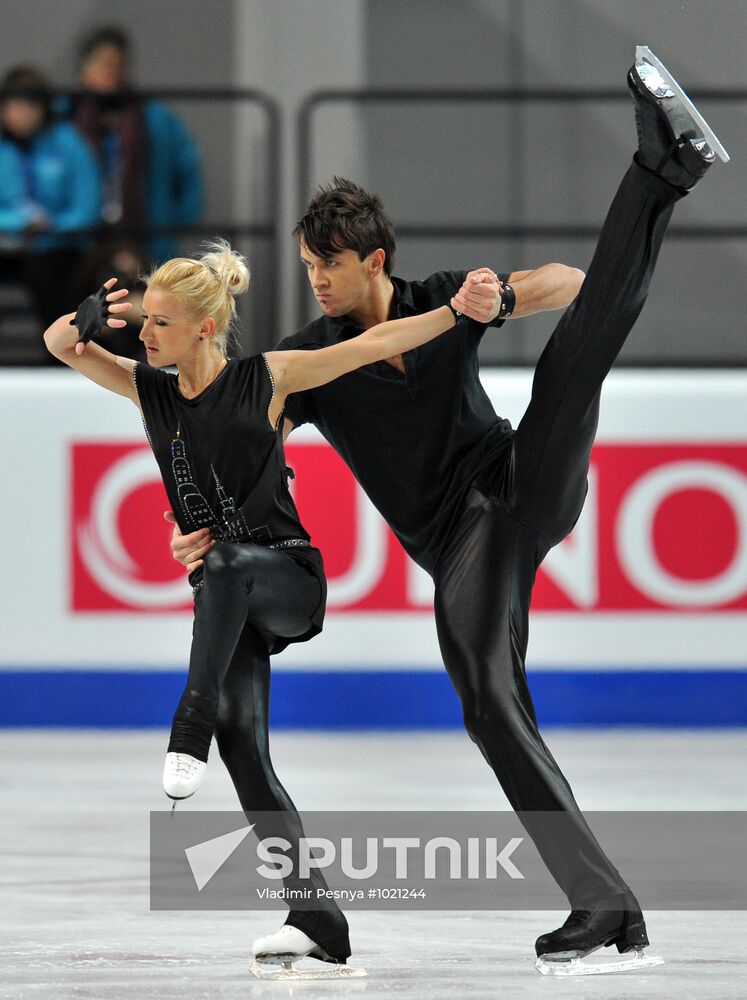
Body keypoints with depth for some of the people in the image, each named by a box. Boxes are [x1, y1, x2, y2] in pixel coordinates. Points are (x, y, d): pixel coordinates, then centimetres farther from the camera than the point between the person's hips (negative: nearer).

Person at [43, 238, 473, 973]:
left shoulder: (265, 379, -3)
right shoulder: (150, 390, 8)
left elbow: (375, 344, -3)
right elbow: (59, 346, -1)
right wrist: (87, 319, -24)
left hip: (289, 579, -4)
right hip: (228, 604, 4)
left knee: (224, 563, -38)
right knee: (243, 746, -13)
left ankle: (191, 730, -43)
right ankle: (317, 921, -13)